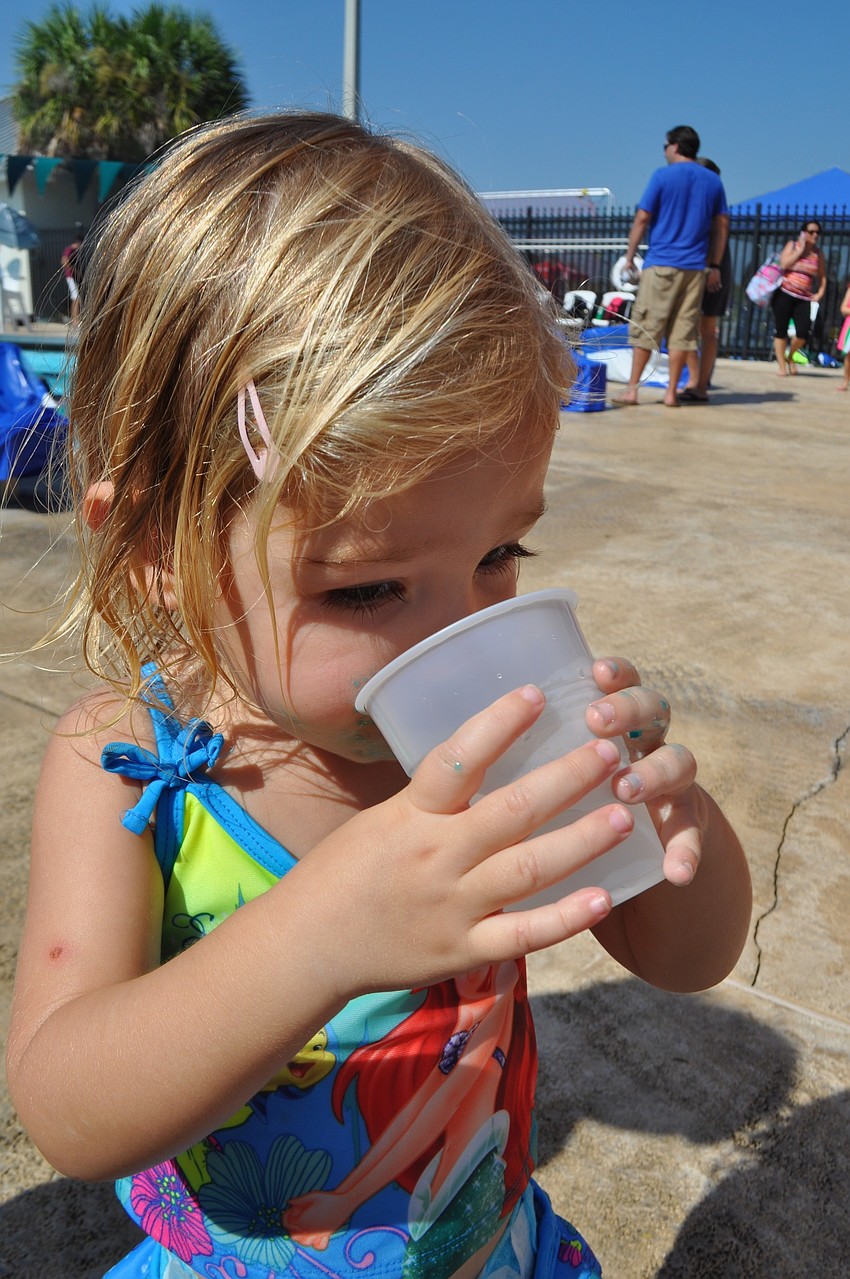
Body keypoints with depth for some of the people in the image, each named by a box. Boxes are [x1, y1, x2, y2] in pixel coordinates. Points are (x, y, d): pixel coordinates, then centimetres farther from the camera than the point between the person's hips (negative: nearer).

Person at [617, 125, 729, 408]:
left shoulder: (663, 176, -1)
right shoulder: (713, 181, 12)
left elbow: (642, 218, -4)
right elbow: (722, 225, 11)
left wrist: (629, 256, 3)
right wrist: (715, 265, 14)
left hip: (661, 263, -4)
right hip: (695, 267, 4)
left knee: (645, 328, 0)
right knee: (683, 330, 4)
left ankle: (632, 389, -2)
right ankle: (671, 392, 4)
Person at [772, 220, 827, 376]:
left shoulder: (818, 253, 10)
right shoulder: (792, 245, 3)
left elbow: (822, 276, 13)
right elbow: (784, 263, -13)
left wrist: (820, 292, -1)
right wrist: (801, 249, -9)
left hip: (804, 298, 2)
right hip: (784, 293, -2)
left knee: (803, 332, -11)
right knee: (781, 330, -3)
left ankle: (790, 357, 17)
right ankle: (781, 365, 6)